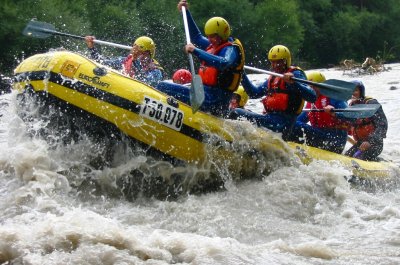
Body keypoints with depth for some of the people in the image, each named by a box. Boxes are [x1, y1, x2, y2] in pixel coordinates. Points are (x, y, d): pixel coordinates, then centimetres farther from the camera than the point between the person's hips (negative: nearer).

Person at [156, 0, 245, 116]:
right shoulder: (214, 46, 17)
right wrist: (186, 12, 28)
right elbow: (197, 37, 32)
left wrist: (196, 51, -38)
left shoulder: (231, 49, -10)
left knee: (163, 87, -20)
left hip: (213, 100, -10)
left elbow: (224, 63, -33)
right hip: (207, 94, 10)